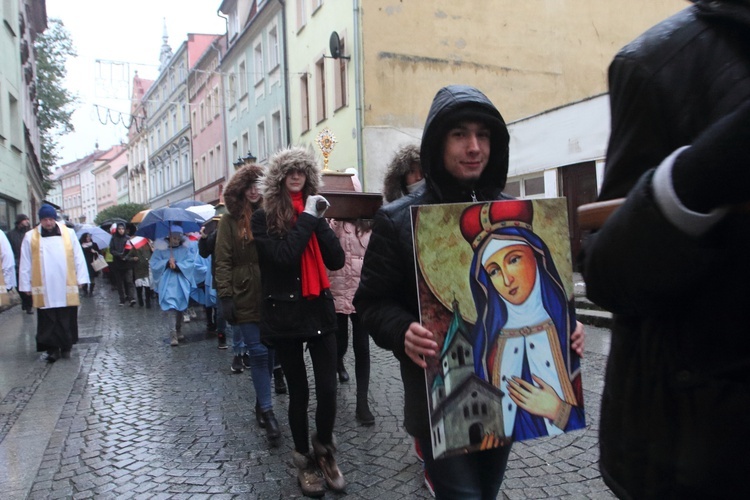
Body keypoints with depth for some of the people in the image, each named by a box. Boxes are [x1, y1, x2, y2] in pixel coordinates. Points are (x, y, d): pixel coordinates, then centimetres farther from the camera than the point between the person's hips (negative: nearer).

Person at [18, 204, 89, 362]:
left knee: (67, 320, 6)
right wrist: (26, 285, 2)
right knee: (48, 322, 3)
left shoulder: (68, 233, 4)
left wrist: (81, 278, 0)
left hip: (66, 288, 0)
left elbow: (78, 257, 4)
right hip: (44, 290, 0)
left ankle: (66, 346, 18)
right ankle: (52, 349, 10)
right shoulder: (30, 237, 4)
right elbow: (25, 263, 5)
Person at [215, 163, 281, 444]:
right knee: (258, 352, -2)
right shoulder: (230, 220, 1)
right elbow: (222, 261, -3)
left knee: (269, 351, 8)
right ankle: (267, 409, 7)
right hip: (245, 296, -3)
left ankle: (261, 404, 25)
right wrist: (225, 296, -10)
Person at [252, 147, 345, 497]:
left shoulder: (313, 213, 10)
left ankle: (324, 450, 27)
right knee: (298, 391, 8)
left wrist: (319, 220, -8)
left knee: (328, 389, 0)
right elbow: (282, 255, -20)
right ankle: (304, 460, 29)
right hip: (284, 315, -3)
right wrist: (306, 218, -14)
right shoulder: (264, 218, -3)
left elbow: (337, 261, 0)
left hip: (320, 311, 3)